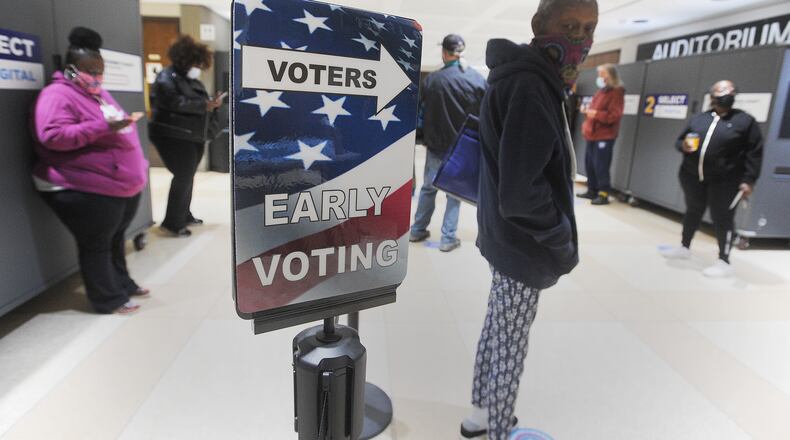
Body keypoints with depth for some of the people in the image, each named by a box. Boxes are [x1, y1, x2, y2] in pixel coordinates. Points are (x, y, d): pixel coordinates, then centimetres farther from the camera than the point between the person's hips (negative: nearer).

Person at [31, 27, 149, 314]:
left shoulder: (98, 94, 17)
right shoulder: (57, 95, -12)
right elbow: (52, 136, -24)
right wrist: (102, 127, -27)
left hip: (123, 185, 9)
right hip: (88, 191, -9)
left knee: (115, 239, 19)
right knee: (96, 245, 2)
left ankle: (123, 285, 33)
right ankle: (109, 300, 13)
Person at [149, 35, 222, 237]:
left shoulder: (193, 81, 17)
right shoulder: (166, 78, -11)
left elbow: (200, 104, 21)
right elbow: (175, 103, -27)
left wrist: (213, 104, -2)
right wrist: (205, 105, -24)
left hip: (193, 137, 9)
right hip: (173, 137, -9)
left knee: (188, 176, 15)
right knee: (183, 176, -10)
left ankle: (184, 215, 28)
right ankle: (172, 223, -1)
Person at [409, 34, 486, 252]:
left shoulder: (433, 79, -11)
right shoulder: (478, 79, -10)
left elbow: (420, 109, 0)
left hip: (437, 146, 1)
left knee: (428, 188, 17)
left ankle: (418, 230, 26)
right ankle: (448, 238, 12)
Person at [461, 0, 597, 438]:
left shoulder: (536, 81, 10)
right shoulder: (528, 87, -23)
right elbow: (519, 192, -29)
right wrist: (561, 239, -14)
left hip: (508, 238, 10)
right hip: (522, 245, -10)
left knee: (496, 330, 21)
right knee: (510, 347, 7)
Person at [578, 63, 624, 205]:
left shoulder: (617, 92, -9)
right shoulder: (601, 91, 19)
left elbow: (615, 115, -19)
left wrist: (596, 114, -27)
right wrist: (587, 110, 9)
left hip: (604, 136, -9)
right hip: (592, 134, 9)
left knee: (601, 166, -11)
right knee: (589, 163, 11)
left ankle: (604, 194, -6)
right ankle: (592, 190, 20)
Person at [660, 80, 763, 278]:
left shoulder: (745, 121, -3)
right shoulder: (698, 119, 9)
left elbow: (754, 153, -5)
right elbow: (679, 140, 16)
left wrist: (749, 180, -13)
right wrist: (683, 145, -10)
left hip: (724, 180, -4)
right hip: (693, 176, 4)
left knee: (722, 218, -1)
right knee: (693, 212, 19)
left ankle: (724, 262, 9)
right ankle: (684, 247, 37)